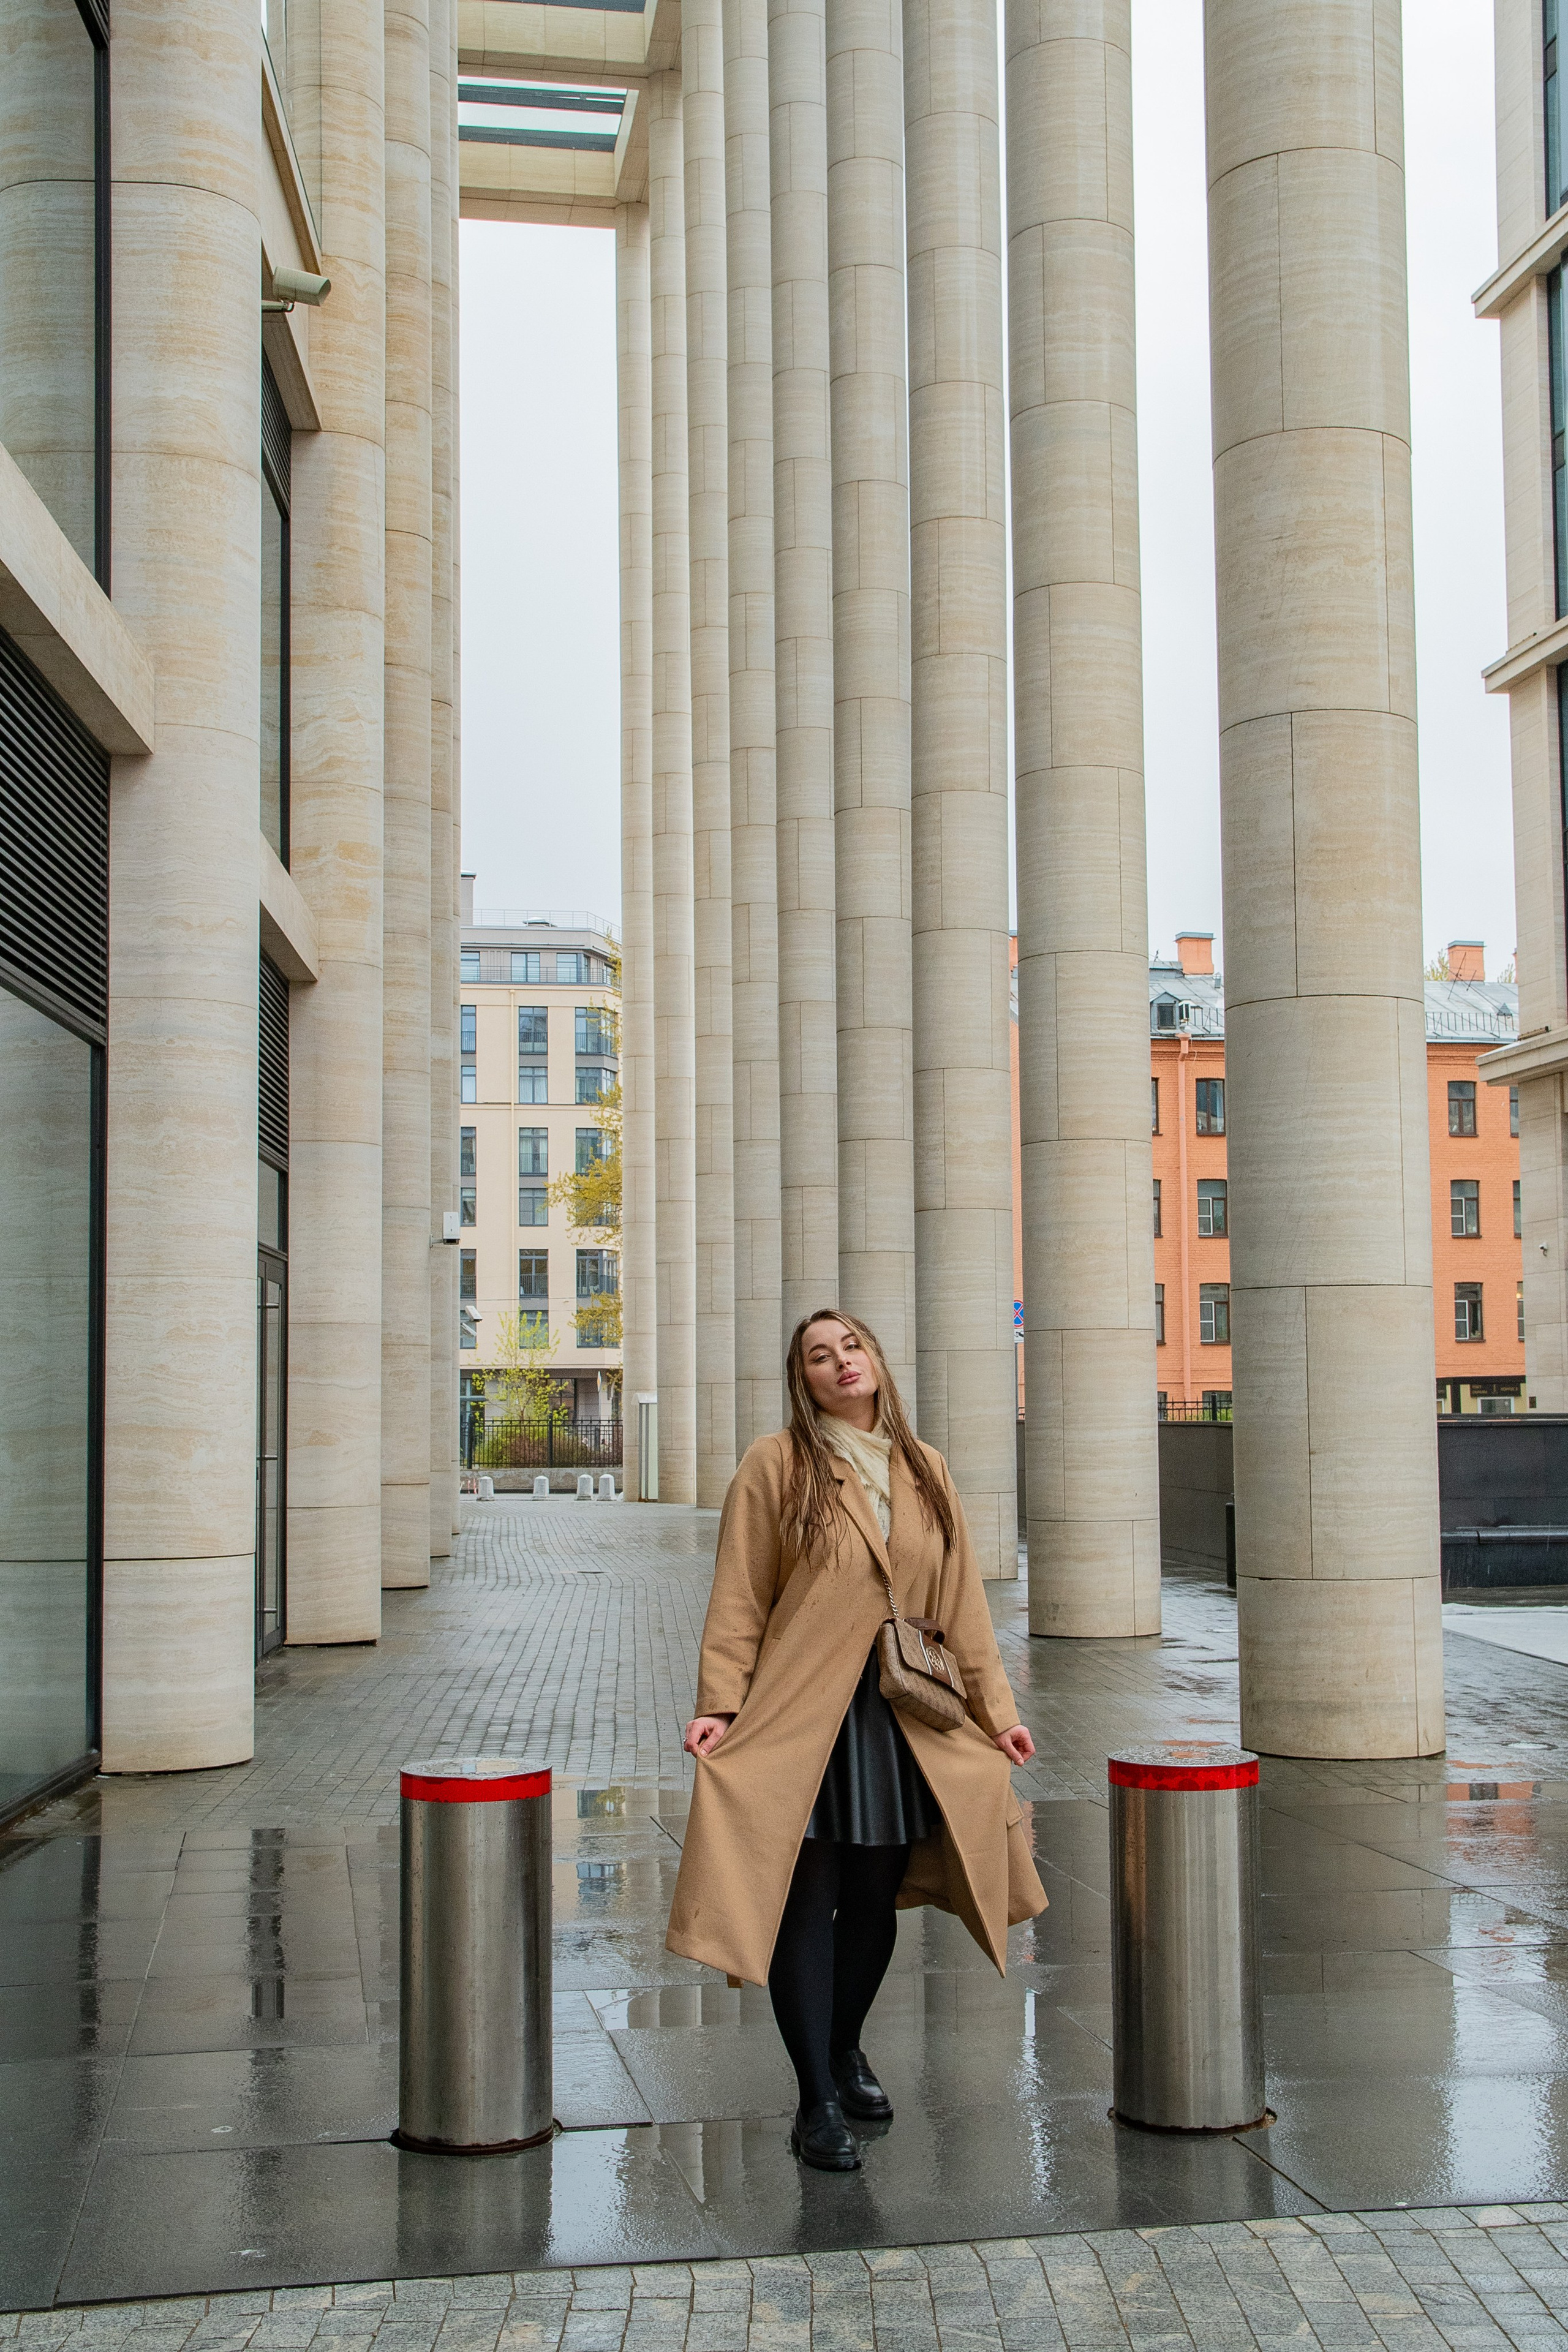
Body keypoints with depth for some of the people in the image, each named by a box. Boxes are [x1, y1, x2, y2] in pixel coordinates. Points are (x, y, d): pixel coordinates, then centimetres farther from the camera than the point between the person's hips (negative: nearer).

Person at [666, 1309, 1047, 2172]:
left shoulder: (924, 1471, 11)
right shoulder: (777, 1466, -1)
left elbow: (962, 1603, 14)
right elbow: (739, 1600, -3)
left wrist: (995, 1706, 10)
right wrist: (719, 1704, -12)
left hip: (905, 1718, 4)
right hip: (800, 1711, -4)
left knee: (877, 1895, 11)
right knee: (808, 1898, -4)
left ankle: (845, 2049, 35)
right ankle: (817, 2101, 5)